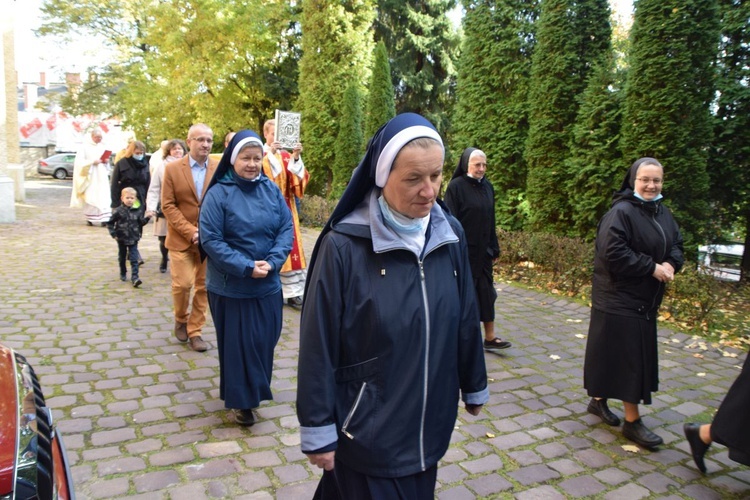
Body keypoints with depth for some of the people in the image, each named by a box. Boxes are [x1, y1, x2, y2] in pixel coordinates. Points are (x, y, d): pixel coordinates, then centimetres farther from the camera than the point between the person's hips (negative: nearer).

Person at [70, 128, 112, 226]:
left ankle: (104, 218, -10)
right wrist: (92, 162, -18)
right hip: (90, 177, -4)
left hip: (101, 176, 4)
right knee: (90, 197, 0)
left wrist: (105, 161, 1)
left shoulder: (101, 147, 13)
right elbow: (80, 162, -8)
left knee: (104, 196, -7)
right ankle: (90, 218, 12)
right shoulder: (85, 147, -3)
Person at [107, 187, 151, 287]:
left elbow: (141, 223, 4)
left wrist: (147, 218, -13)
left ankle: (135, 277, -10)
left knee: (134, 259, -6)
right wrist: (113, 233, -9)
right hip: (122, 239, 0)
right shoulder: (118, 211, -7)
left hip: (133, 239, 0)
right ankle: (123, 274, 35)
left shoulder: (137, 211, -1)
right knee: (122, 257, 17)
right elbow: (110, 223, -2)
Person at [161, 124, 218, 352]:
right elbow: (168, 205, -4)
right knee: (183, 284, -6)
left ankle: (195, 331, 18)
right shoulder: (172, 169, -1)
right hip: (181, 239, -1)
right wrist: (190, 232, -13)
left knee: (203, 287, 5)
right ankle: (180, 319, 23)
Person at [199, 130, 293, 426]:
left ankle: (256, 390, 37)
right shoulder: (218, 193, -11)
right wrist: (246, 267, -19)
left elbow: (286, 229, 1)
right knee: (237, 343, 8)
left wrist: (272, 262, -14)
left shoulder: (271, 190, 1)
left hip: (268, 285, 4)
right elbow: (210, 239, -14)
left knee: (265, 341, 13)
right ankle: (241, 400, 26)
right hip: (231, 287, -3)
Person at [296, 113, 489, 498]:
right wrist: (318, 429, -10)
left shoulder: (450, 234, -4)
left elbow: (466, 318, 6)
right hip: (366, 428, -5)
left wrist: (474, 386, 14)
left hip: (429, 421, 5)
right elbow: (319, 344, -14)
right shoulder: (344, 245, -19)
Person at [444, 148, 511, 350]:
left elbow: (491, 220, 13)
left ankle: (490, 337, 16)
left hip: (483, 250, 6)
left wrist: (494, 247, 13)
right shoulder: (456, 186, -11)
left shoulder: (487, 186, 8)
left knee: (486, 292, 8)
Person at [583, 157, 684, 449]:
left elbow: (676, 245, 16)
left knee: (626, 356, 16)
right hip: (620, 299, -8)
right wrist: (652, 267, -19)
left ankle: (598, 400, 33)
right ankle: (632, 422, 8)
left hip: (646, 300, 9)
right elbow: (613, 253, -24)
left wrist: (671, 265, -6)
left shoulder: (662, 213, 10)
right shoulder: (621, 212, -16)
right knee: (628, 357, -3)